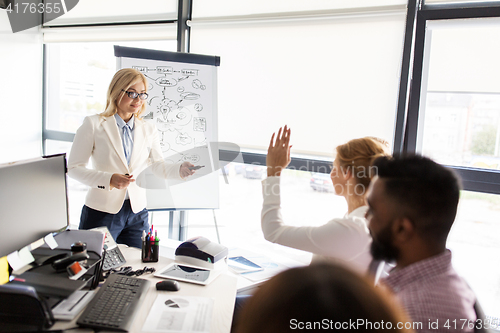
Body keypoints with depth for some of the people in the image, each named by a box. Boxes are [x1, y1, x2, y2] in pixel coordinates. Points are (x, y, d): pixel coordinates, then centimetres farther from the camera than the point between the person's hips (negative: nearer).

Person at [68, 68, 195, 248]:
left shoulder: (148, 130, 8)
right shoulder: (93, 124, -3)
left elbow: (158, 166, 2)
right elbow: (74, 168, -6)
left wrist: (180, 169, -20)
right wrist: (109, 180, -20)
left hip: (137, 213, 4)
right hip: (102, 212, -3)